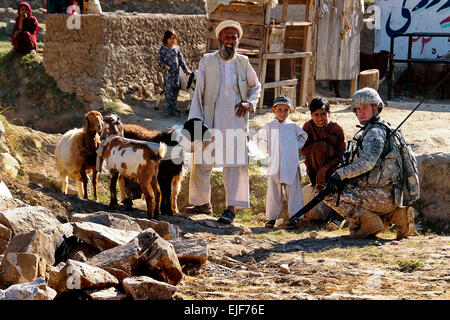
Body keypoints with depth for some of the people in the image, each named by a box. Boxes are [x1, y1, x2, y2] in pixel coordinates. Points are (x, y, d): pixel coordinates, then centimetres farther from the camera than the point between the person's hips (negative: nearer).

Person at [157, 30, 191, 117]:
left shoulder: (177, 48, 11)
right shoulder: (164, 49, -5)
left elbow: (181, 60, 14)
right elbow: (159, 59, -5)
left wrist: (185, 69, 9)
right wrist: (164, 66, -21)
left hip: (176, 72, 6)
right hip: (168, 72, -6)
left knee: (176, 89, 8)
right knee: (169, 90, -9)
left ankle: (173, 108, 18)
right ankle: (167, 109, -5)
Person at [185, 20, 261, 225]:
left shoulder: (243, 63, 8)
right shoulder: (207, 62, 3)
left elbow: (256, 87, 22)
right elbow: (198, 92, 3)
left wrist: (250, 103, 2)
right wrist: (195, 121, -3)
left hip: (236, 122, 0)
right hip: (210, 122, 0)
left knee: (235, 164, -4)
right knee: (201, 163, 5)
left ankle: (231, 209, 0)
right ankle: (203, 203, 21)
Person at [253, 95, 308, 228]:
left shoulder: (293, 126, 9)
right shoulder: (269, 126, 11)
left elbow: (304, 136, 23)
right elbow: (258, 138, 21)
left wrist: (297, 146, 8)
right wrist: (265, 147, 6)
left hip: (291, 165, -1)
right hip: (274, 165, 1)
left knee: (293, 191, -2)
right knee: (273, 191, 2)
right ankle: (272, 217, 9)